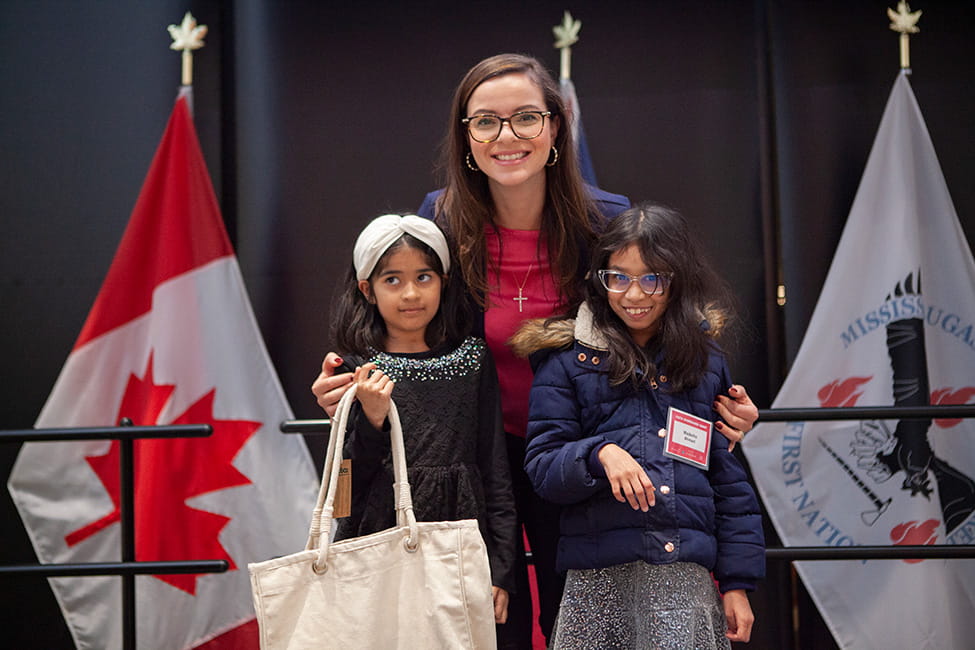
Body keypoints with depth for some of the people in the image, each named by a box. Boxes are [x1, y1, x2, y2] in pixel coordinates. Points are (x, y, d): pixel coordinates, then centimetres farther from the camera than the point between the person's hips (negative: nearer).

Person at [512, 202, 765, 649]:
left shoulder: (704, 361, 12)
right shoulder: (569, 360, 4)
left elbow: (730, 477, 13)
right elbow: (542, 469, 0)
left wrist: (737, 581, 9)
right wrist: (600, 453, -20)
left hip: (687, 579, 2)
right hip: (600, 579, -1)